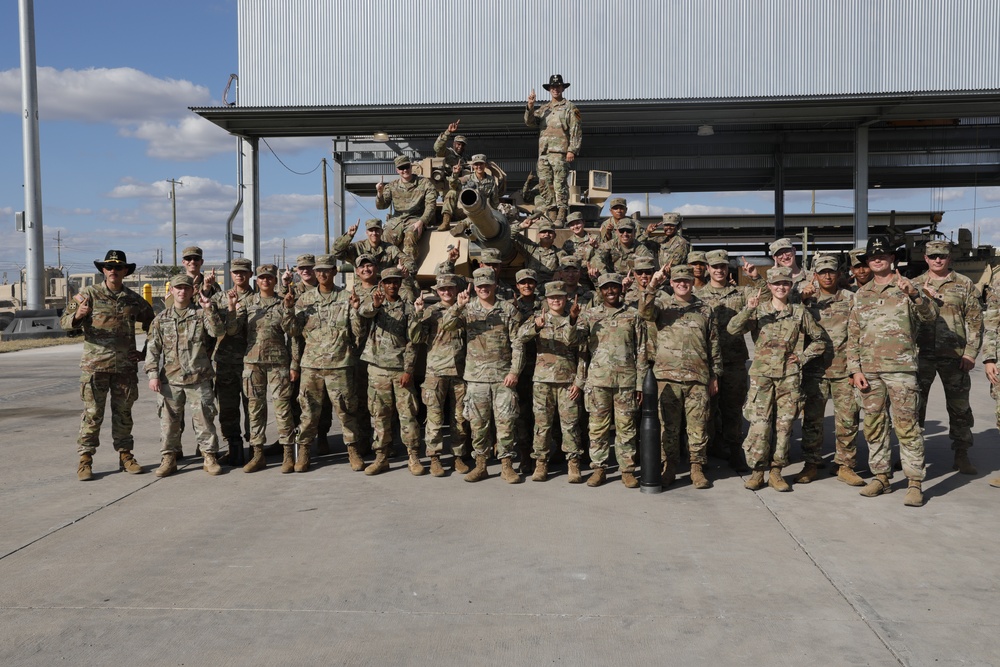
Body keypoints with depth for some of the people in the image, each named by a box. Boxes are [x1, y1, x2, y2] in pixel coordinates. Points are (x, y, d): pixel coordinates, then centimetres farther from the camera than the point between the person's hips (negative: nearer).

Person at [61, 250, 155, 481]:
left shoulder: (134, 299, 9)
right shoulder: (89, 294, 1)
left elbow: (153, 326, 22)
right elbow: (64, 322, -5)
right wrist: (77, 316, -27)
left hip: (125, 366, 3)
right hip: (95, 365, -3)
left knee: (123, 413, 9)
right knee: (92, 414, -1)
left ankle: (125, 455, 17)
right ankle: (85, 459, 7)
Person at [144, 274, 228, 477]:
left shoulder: (202, 313, 5)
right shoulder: (162, 319, 9)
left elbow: (218, 331, -10)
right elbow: (152, 348, 6)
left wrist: (210, 310, -19)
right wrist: (152, 374, -2)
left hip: (199, 377, -2)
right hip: (170, 378, 2)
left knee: (204, 418, 1)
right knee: (169, 420, 7)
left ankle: (210, 457, 11)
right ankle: (168, 459, 17)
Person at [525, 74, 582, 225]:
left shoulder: (570, 108, 7)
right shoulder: (544, 109, 22)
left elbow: (576, 130, -1)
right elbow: (530, 122, 9)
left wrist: (572, 150, -11)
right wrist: (530, 106, -7)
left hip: (559, 152, -6)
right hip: (543, 152, 6)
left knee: (559, 184, -12)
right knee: (544, 185, 4)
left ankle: (561, 216, -13)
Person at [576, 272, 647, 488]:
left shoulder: (633, 316, 7)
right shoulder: (589, 315, 8)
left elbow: (641, 351, 7)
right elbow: (579, 347, 6)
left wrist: (640, 383, 1)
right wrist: (580, 380, -4)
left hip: (626, 380, 0)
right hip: (597, 379, 0)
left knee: (626, 426, 3)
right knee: (598, 426, 3)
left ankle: (627, 470, 11)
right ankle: (599, 468, 13)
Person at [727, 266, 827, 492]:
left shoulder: (799, 312, 8)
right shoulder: (759, 309, 4)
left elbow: (819, 339, 16)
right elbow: (733, 329, -7)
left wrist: (803, 356, 6)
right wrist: (748, 309, -19)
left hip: (789, 376, 2)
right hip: (762, 374, -1)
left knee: (784, 425, 4)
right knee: (759, 424, -7)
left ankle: (776, 472, 15)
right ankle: (757, 471, 6)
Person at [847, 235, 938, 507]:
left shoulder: (906, 287, 4)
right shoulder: (861, 295, 14)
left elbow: (930, 315, -11)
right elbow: (853, 335, 13)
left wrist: (914, 295, -29)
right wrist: (855, 369, 4)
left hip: (901, 368, -4)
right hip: (869, 370, 4)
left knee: (906, 425, -5)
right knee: (874, 425, 8)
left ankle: (915, 482, 0)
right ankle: (881, 477, 19)